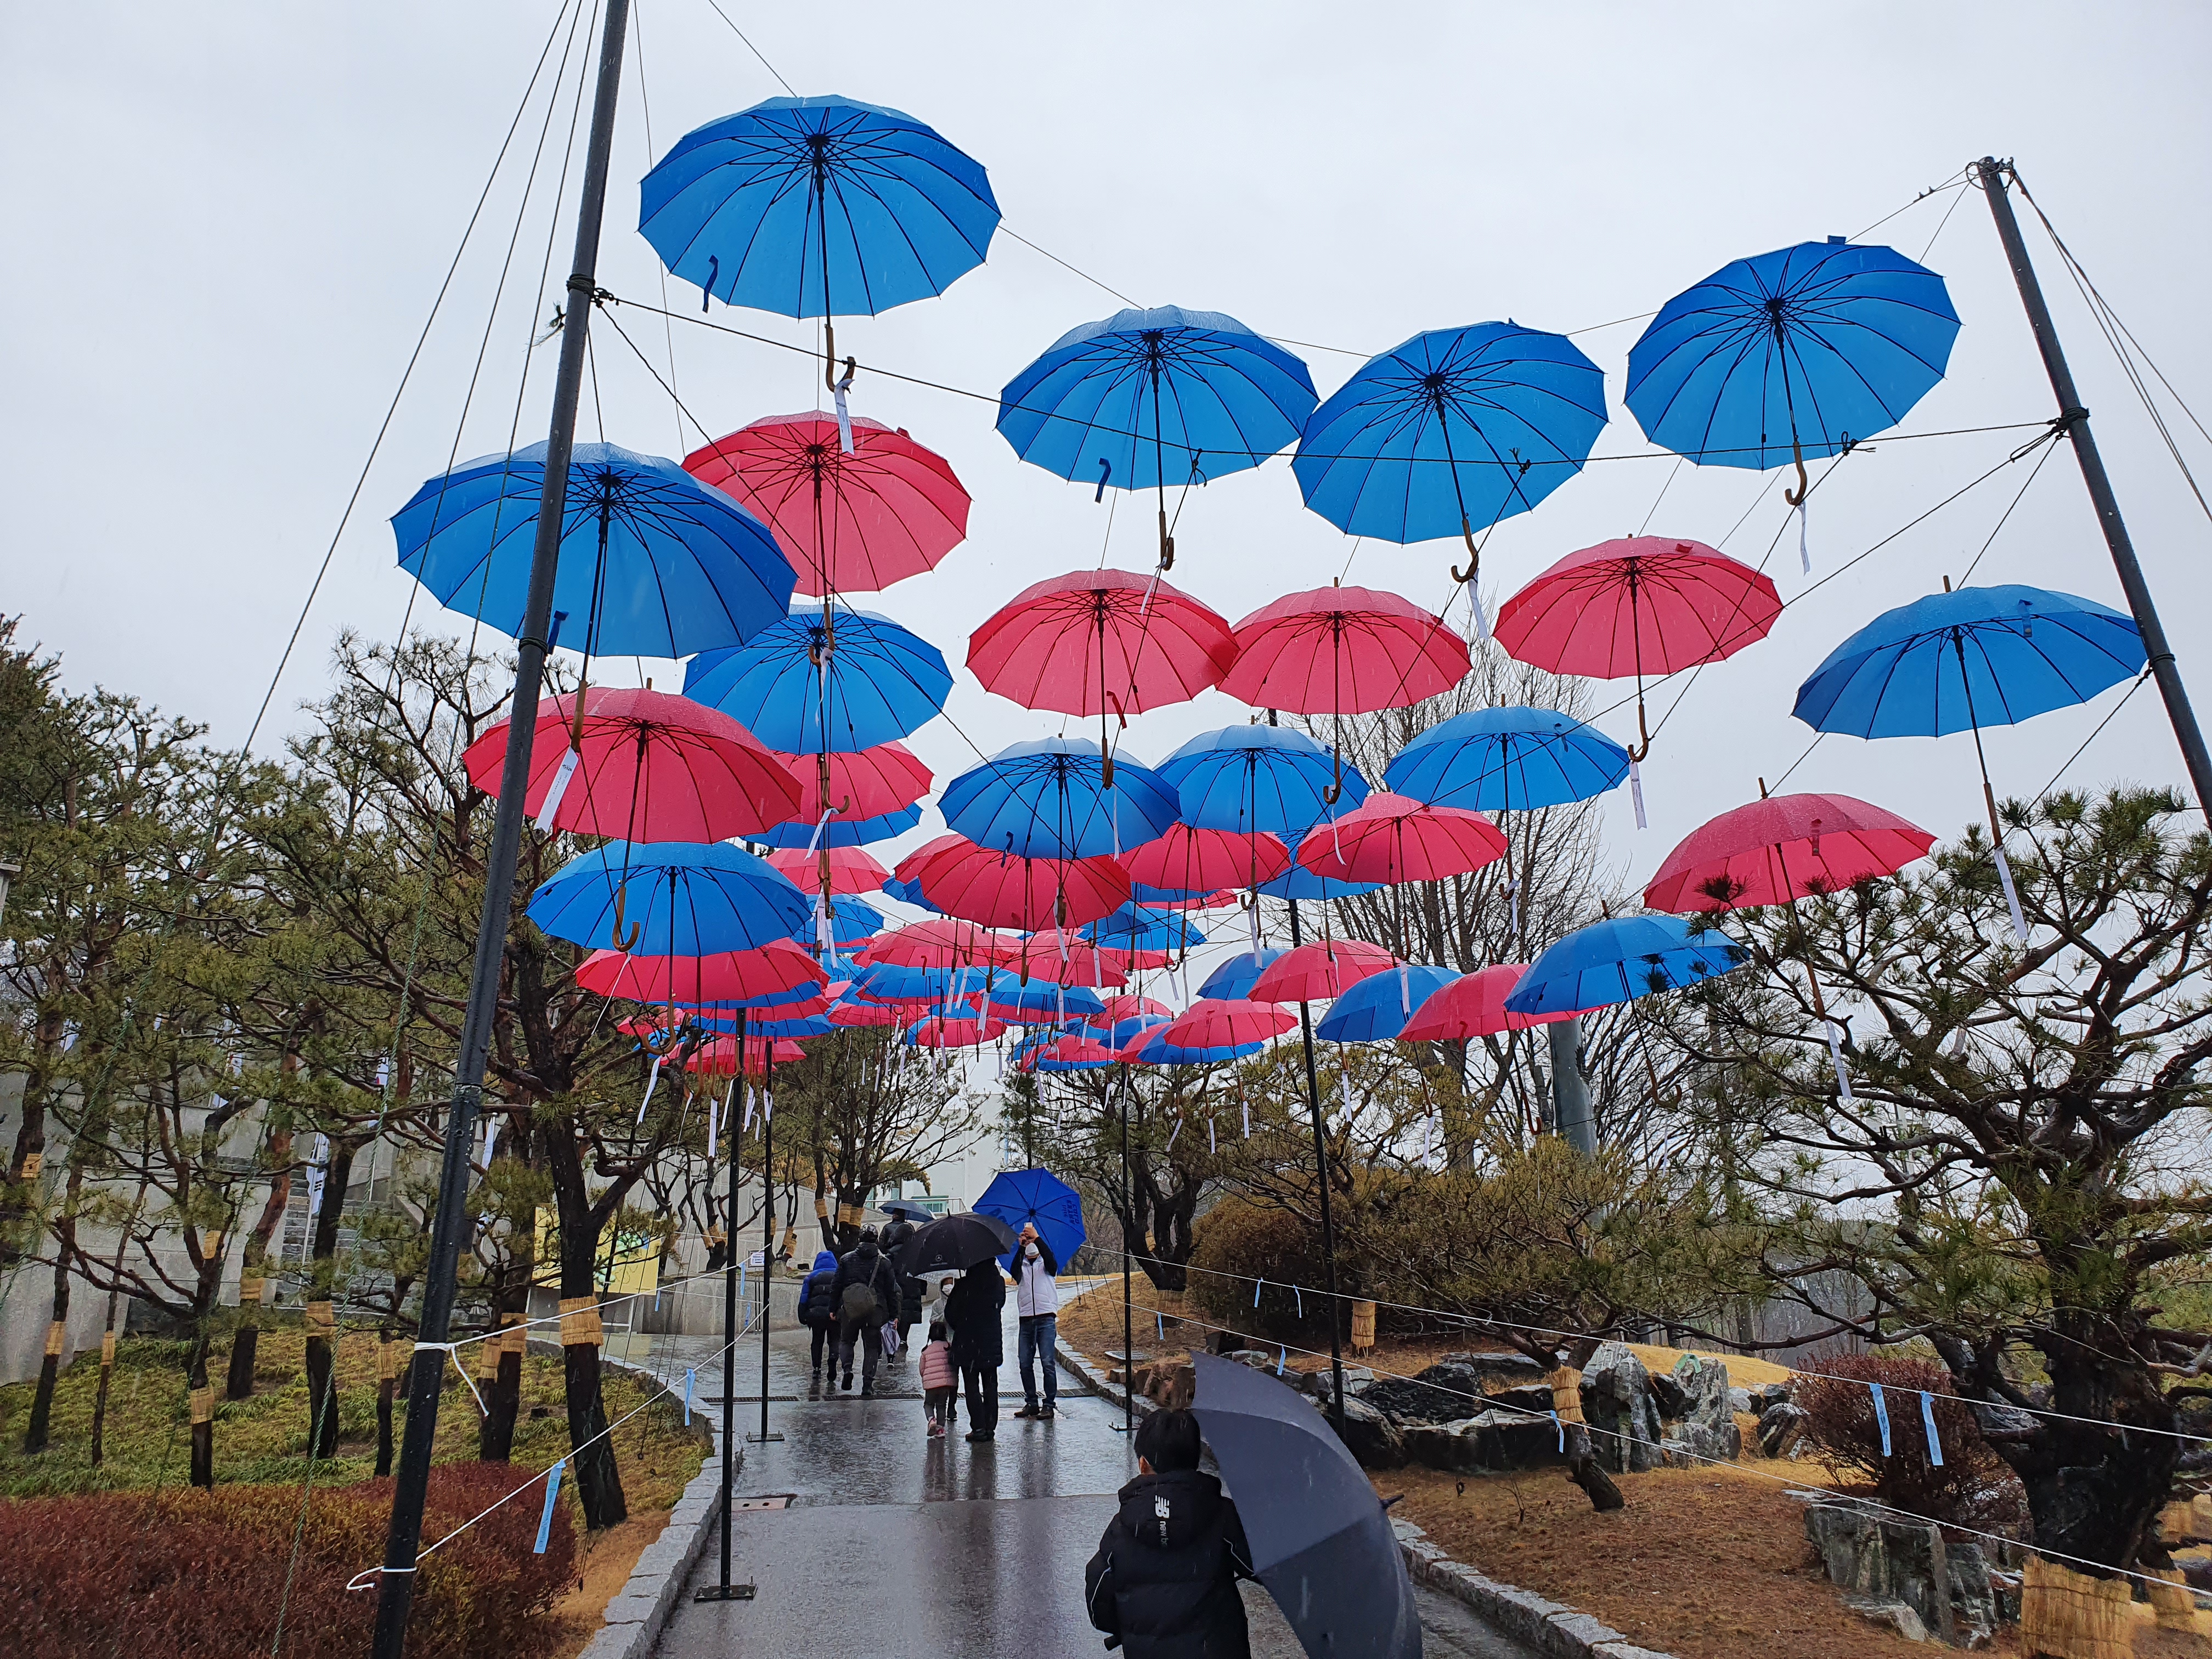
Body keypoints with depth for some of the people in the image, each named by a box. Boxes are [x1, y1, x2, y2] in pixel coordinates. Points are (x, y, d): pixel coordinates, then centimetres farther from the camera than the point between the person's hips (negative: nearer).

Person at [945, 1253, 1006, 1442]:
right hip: (992, 1342, 4)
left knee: (972, 1386, 4)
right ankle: (990, 1427, 13)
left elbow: (951, 1313, -5)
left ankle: (978, 1428, 1)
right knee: (990, 1385, 12)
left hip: (968, 1343, -4)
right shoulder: (999, 1282, -2)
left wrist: (958, 1326, 14)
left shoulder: (964, 1285, -13)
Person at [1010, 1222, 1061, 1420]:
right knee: (1025, 1363, 3)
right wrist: (1020, 1247, -21)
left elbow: (1050, 1257, -13)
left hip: (1046, 1319, -3)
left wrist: (1036, 1238, -24)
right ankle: (1031, 1403, 13)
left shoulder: (1046, 1265, 10)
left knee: (1048, 1362, -7)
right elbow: (1015, 1272, -9)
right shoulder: (1021, 1267, 14)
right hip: (1026, 1320, 3)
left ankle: (1049, 1404, -3)